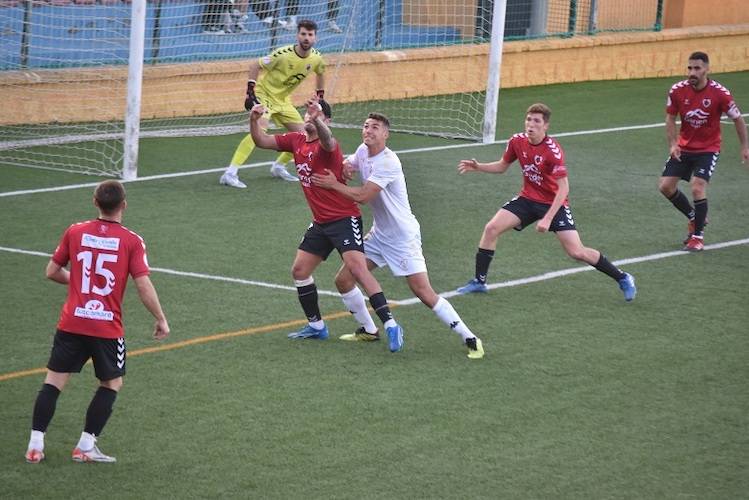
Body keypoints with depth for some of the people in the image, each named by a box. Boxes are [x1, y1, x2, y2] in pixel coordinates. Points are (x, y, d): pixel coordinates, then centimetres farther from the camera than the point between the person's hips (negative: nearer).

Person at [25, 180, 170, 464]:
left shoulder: (75, 232, 2)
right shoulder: (131, 241, -7)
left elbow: (52, 272, 9)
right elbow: (144, 286, -11)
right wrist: (161, 320, 0)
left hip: (71, 324, 2)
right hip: (107, 328, -2)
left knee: (54, 381, 8)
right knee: (112, 384, 16)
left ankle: (35, 445, 3)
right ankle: (86, 446, 11)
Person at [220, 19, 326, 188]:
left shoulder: (316, 58, -8)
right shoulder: (284, 54, -25)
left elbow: (320, 73, 17)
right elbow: (255, 65, -15)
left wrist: (320, 97, 15)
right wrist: (250, 91, -21)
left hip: (283, 100, 7)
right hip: (264, 94, -7)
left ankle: (278, 167, 28)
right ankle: (230, 174, -31)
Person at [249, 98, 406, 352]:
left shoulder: (326, 146, -16)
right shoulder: (296, 141, 6)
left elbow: (327, 141, -41)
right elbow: (262, 141, 8)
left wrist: (317, 120, -62)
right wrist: (254, 121, -12)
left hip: (344, 219, -9)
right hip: (320, 223, 9)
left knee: (357, 267, -22)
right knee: (299, 270, 12)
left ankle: (390, 326, -25)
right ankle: (316, 326, 29)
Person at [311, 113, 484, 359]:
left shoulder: (387, 162, -23)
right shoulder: (363, 151, 3)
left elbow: (363, 195, -25)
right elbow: (346, 165, 21)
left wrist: (333, 184, -14)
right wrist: (342, 167, -3)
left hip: (403, 236, -9)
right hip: (379, 234, 9)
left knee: (424, 293, -14)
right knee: (343, 280, 6)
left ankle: (470, 339, -6)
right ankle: (368, 330, 25)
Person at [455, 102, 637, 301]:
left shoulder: (553, 150, -26)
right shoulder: (517, 141, -7)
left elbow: (563, 187, -27)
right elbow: (502, 166, 12)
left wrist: (548, 218, -32)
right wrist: (478, 167, -5)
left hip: (554, 203, -5)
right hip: (528, 198, 5)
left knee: (576, 252, -13)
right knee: (491, 229, -9)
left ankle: (622, 278, 4)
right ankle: (479, 281, 5)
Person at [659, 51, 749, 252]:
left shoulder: (720, 93, -19)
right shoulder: (677, 90, -12)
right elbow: (670, 118, 3)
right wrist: (672, 143, -9)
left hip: (708, 149, -4)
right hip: (684, 147, 4)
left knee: (698, 187, -20)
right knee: (665, 186, -1)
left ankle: (698, 236, -2)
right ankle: (694, 217, 25)